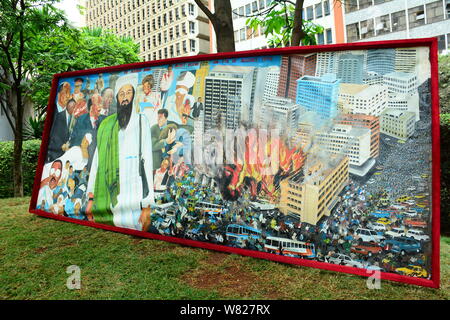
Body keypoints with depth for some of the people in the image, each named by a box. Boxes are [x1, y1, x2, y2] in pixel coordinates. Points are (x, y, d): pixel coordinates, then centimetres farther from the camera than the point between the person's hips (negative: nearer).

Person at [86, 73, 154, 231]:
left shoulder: (141, 121, 1)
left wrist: (147, 206, -12)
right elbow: (96, 161, 13)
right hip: (106, 199, 4)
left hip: (132, 199, -3)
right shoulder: (106, 125, 13)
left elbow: (147, 161, -6)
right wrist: (91, 199, 6)